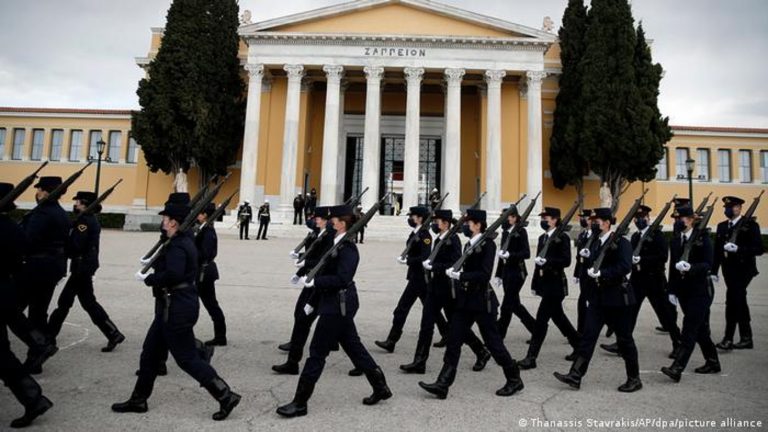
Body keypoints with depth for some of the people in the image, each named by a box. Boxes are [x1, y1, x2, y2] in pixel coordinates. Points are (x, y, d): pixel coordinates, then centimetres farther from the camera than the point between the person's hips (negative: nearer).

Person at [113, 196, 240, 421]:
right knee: (150, 352, 19)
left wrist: (147, 278, -17)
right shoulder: (184, 240, 11)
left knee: (186, 357, -2)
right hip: (175, 305, 10)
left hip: (176, 307, -10)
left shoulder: (177, 246, -19)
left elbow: (173, 274, -32)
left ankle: (226, 397, 4)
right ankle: (138, 399, 35)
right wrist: (154, 265, -1)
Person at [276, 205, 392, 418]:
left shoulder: (348, 248, -18)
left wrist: (313, 281, -27)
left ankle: (299, 403, 12)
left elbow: (341, 279, -27)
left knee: (317, 352, -1)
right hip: (338, 304, 10)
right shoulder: (337, 244, 10)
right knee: (353, 347, 18)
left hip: (338, 306, -10)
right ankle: (381, 387, 31)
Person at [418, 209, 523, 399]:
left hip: (482, 301, -8)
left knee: (493, 342, 6)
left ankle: (514, 379, 26)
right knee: (453, 341, 3)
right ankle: (442, 385, 6)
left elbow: (484, 274, -22)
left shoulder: (487, 244, -12)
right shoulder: (469, 245, 12)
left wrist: (460, 276, -24)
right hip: (465, 300, 8)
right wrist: (454, 271, 0)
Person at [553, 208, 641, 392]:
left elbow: (625, 266, -24)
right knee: (588, 335, 1)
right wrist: (587, 261, -3)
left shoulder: (621, 242, -10)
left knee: (624, 339, 6)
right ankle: (575, 375, 1)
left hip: (618, 298, -6)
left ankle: (634, 379, 24)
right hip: (597, 297, 6)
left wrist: (601, 273, -25)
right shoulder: (594, 243, 11)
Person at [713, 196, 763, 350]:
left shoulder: (750, 224, -6)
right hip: (729, 270, 6)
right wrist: (714, 271, 6)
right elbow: (717, 250, 10)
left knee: (733, 299, -14)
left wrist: (738, 249, -26)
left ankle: (728, 338, -8)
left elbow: (759, 249, -12)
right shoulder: (722, 226, 11)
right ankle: (746, 338, 23)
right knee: (739, 302, 13)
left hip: (743, 270, -6)